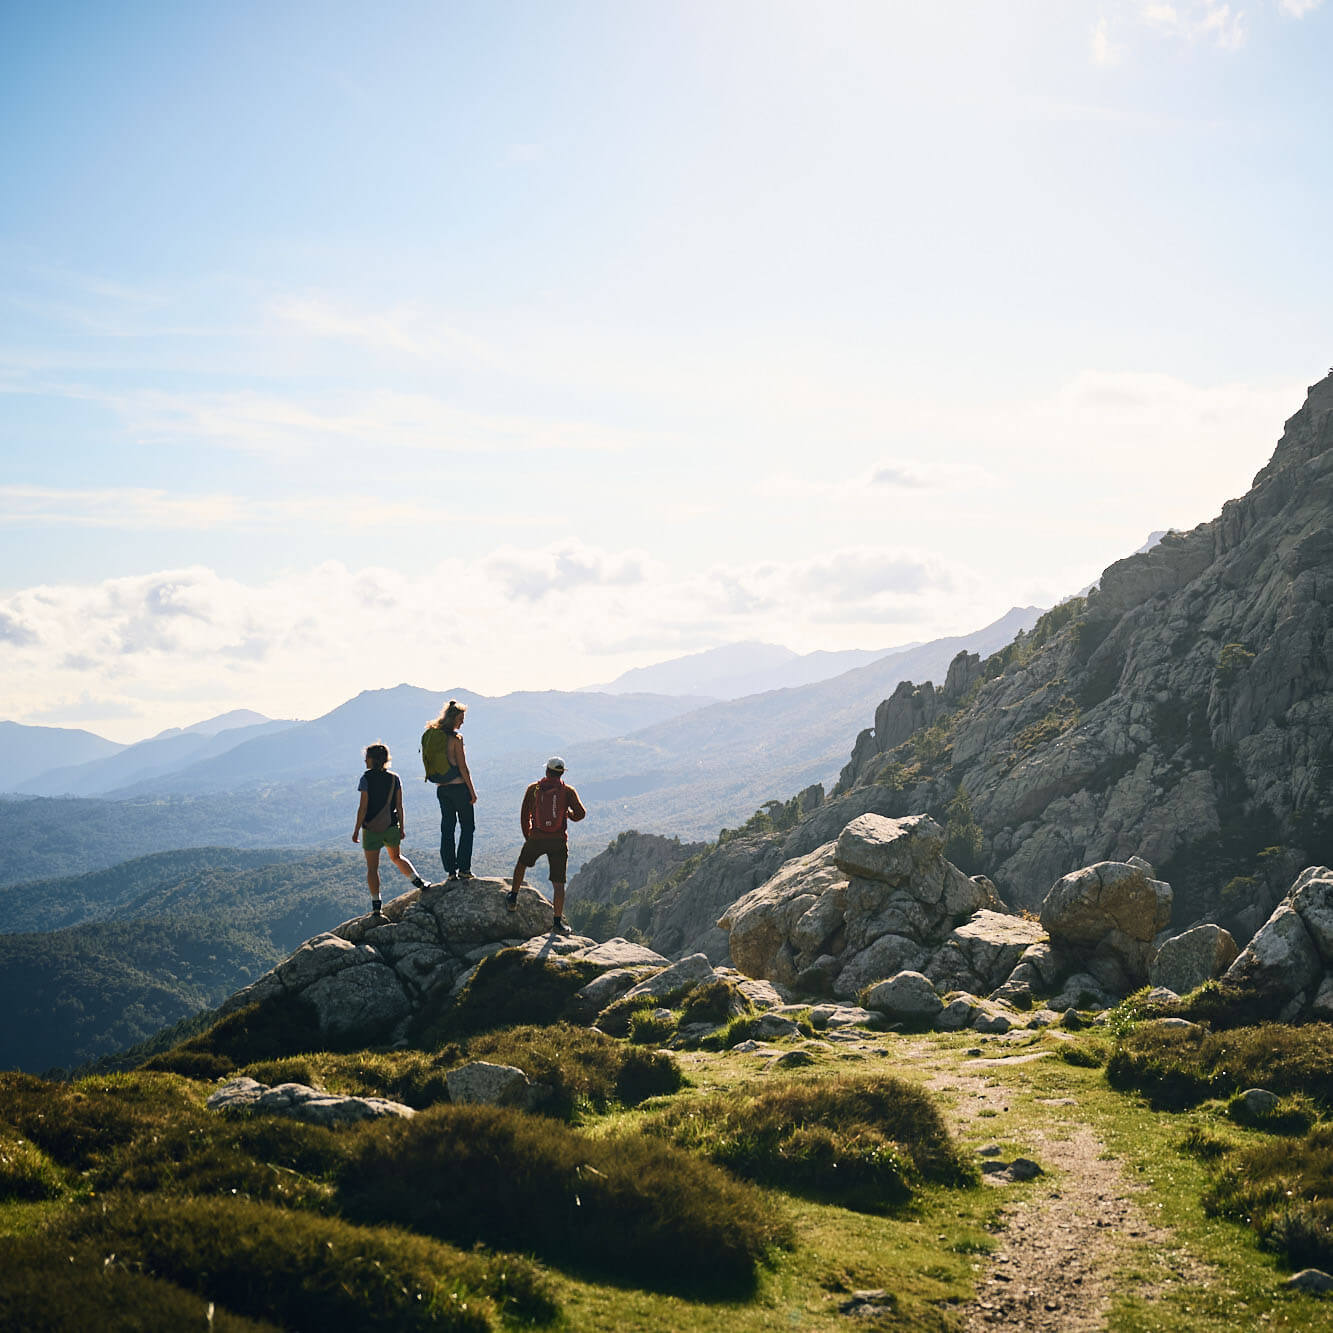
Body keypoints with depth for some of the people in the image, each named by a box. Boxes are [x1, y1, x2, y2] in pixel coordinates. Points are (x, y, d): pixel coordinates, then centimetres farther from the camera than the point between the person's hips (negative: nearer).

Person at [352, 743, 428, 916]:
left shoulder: (366, 778, -12)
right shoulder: (394, 778, 0)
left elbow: (363, 806, -14)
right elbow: (399, 806, 1)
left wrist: (357, 830, -8)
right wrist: (402, 827, 10)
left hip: (372, 828, -4)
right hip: (391, 827, 4)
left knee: (372, 867, 5)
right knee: (396, 857, 29)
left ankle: (376, 906, 5)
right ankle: (417, 881, 16)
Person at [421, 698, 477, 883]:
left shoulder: (430, 735, 4)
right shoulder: (455, 738, -16)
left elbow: (429, 762, 10)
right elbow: (463, 768, -14)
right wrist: (472, 791, -7)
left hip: (441, 789, 6)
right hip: (459, 786, -6)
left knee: (447, 829, 10)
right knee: (467, 827, 7)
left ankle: (450, 871, 10)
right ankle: (463, 869, 6)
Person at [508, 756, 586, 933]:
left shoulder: (533, 789, 1)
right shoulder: (568, 791, -2)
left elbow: (524, 816, 5)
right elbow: (581, 813, -11)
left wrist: (527, 837, 19)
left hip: (536, 839, 1)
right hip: (559, 841, -1)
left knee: (521, 864, 31)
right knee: (558, 883, 3)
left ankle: (513, 898, 34)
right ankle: (558, 921, 1)